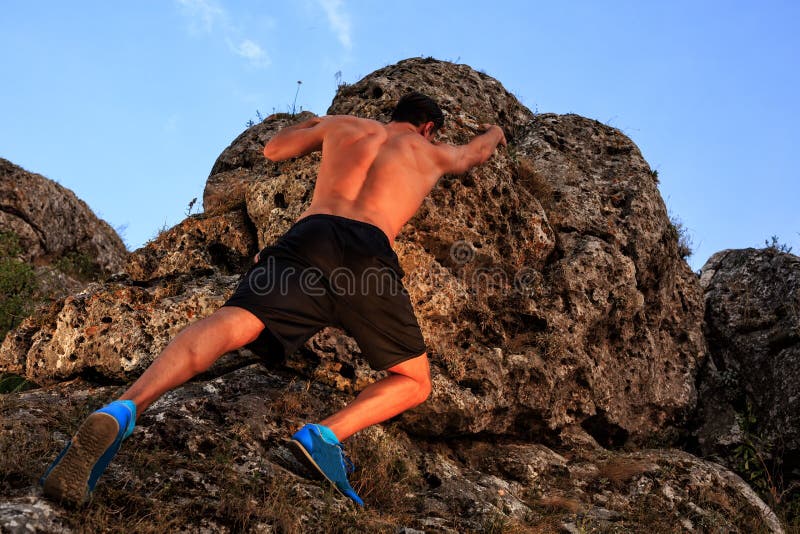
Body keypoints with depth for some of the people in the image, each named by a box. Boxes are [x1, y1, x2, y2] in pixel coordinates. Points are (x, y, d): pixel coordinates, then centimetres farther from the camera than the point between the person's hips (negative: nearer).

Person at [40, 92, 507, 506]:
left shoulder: (343, 125, 34)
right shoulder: (432, 153, 32)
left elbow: (275, 149, 48)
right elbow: (478, 153, 55)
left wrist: (318, 122, 66)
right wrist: (494, 133, 79)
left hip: (308, 233, 2)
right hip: (369, 251, -2)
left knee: (231, 323, -17)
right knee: (413, 383, 9)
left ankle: (123, 412, -44)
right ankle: (327, 434, -19)